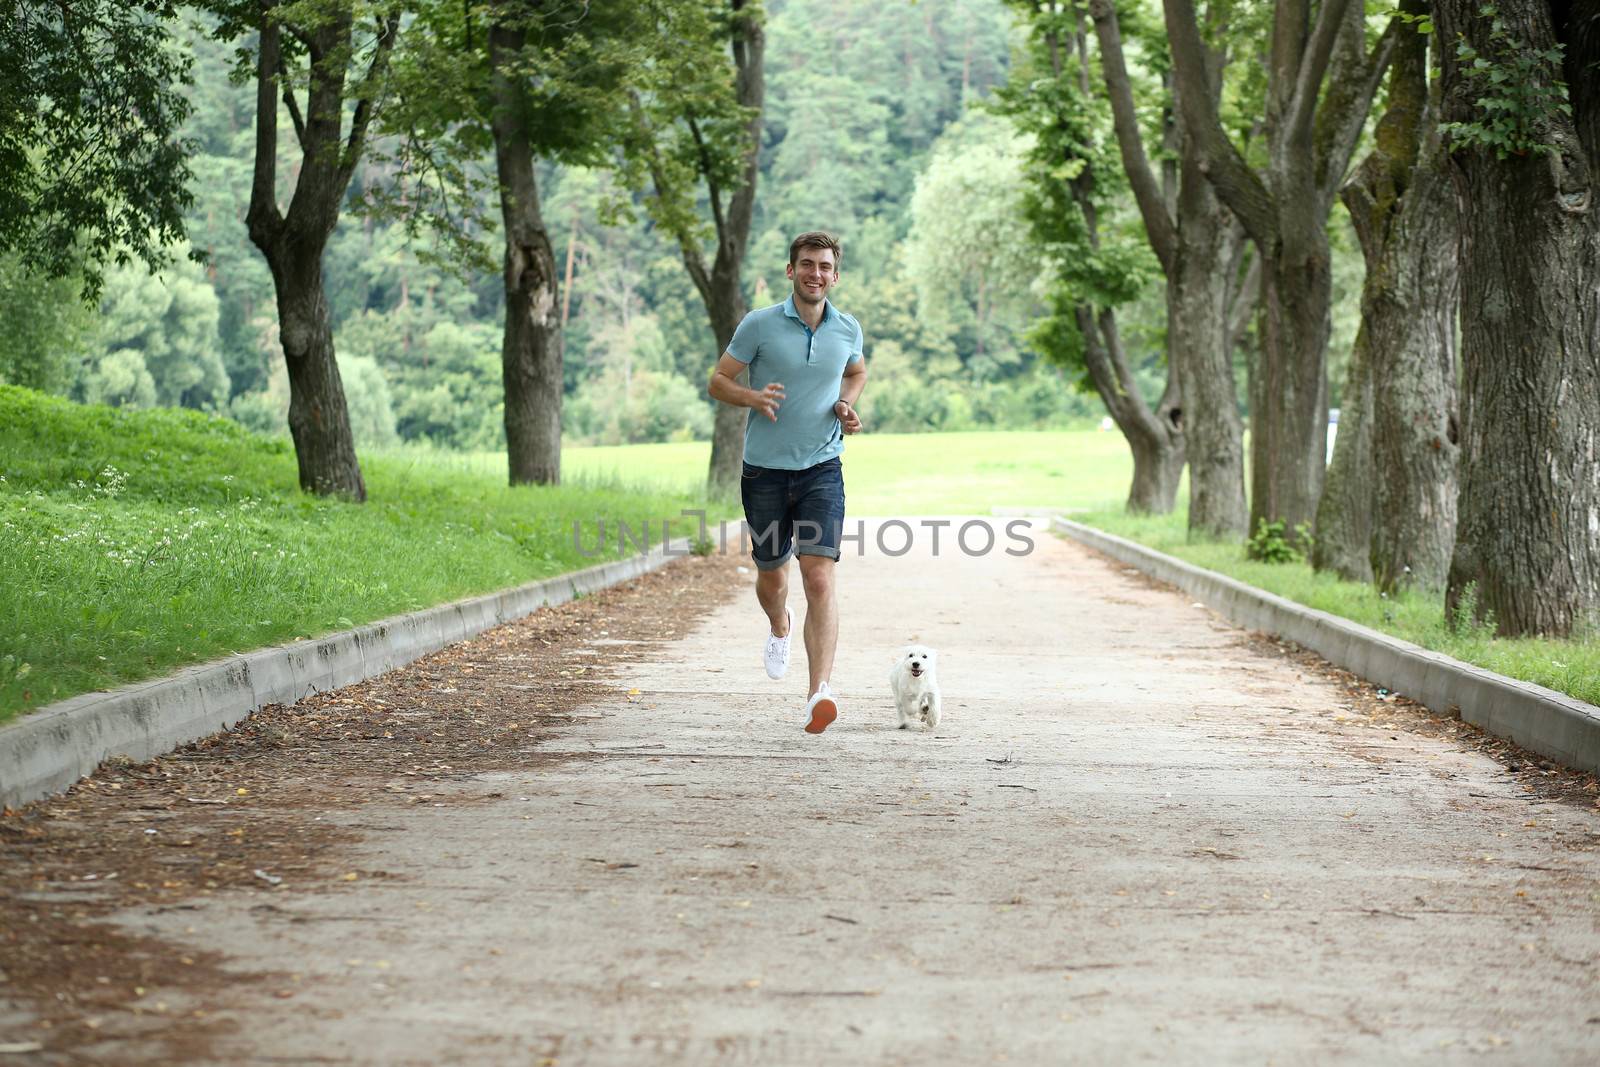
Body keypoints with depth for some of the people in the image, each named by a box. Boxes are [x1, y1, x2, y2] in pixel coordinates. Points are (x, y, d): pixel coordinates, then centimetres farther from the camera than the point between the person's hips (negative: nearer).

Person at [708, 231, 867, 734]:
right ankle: (779, 628, 51)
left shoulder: (848, 329, 3)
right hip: (765, 470, 0)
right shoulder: (759, 325, -6)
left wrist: (847, 406, 3)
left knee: (819, 579, -16)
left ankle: (820, 693, -23)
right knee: (771, 576, 14)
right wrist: (753, 397, -21)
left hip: (822, 470, 0)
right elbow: (718, 381, 1)